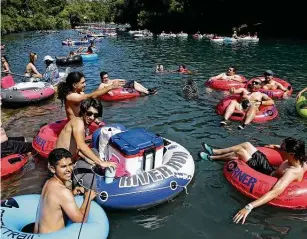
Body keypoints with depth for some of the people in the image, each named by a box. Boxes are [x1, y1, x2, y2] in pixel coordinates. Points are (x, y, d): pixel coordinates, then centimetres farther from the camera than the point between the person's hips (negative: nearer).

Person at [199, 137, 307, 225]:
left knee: (240, 152, -3)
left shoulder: (293, 172, -41)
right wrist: (275, 147, 21)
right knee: (246, 145, 9)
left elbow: (275, 192, -52)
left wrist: (249, 207, -58)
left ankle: (211, 157, 21)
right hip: (272, 169, 7)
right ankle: (214, 151, 24)